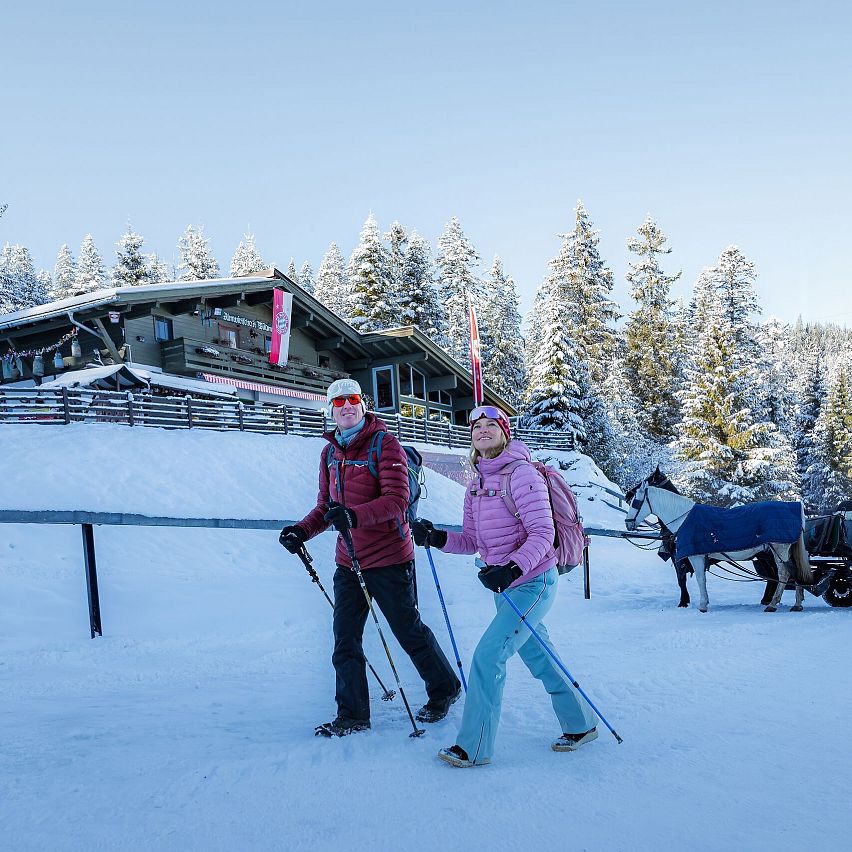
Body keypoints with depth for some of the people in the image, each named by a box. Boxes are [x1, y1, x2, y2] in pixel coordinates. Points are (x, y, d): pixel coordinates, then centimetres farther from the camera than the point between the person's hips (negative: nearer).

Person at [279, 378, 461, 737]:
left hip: (388, 559, -6)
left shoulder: (385, 444, -11)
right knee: (345, 639, 3)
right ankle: (352, 715, 14)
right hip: (348, 560, 6)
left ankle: (444, 689, 30)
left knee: (409, 630, 8)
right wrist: (301, 530, -1)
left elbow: (397, 500, -21)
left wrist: (354, 515, -36)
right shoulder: (330, 453, 10)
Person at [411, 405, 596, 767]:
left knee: (487, 656, -12)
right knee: (538, 657, 18)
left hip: (533, 582, -8)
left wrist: (512, 568, -32)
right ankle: (580, 724, 37)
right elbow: (472, 541, 10)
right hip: (504, 587, 9)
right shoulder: (476, 486, 9)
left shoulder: (521, 474, -15)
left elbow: (542, 534, -19)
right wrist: (436, 537, -6)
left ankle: (474, 747, -1)